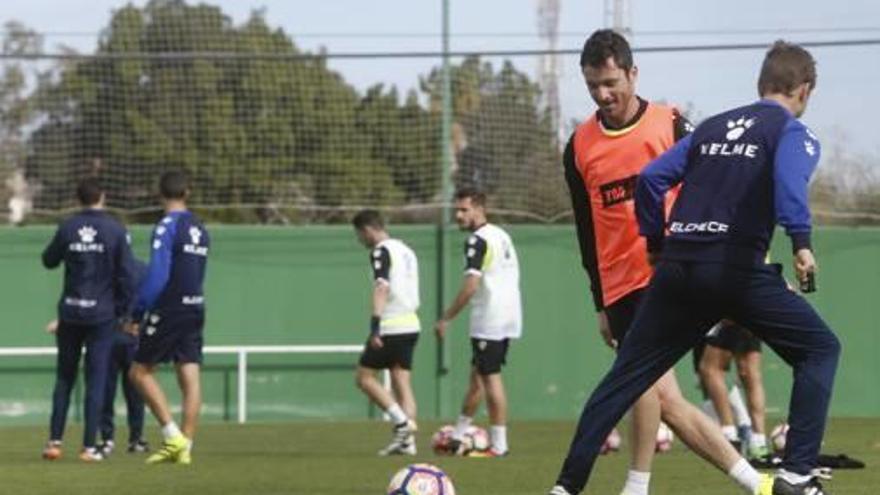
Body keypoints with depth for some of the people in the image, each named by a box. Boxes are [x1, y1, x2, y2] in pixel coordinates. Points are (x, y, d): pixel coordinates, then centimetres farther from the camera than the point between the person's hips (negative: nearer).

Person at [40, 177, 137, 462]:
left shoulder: (67, 228, 0)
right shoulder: (115, 230, -6)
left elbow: (49, 260, 13)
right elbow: (126, 275, -7)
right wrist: (125, 310, 2)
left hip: (70, 313, 2)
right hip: (102, 314, -2)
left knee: (64, 377, 12)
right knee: (96, 379, 1)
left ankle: (55, 441, 8)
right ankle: (89, 447, -2)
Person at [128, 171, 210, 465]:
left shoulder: (167, 227, -12)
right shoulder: (200, 229, 12)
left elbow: (157, 276, -19)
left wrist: (137, 313, -14)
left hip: (168, 309, -7)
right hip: (195, 309, 7)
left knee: (140, 372, 2)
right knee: (190, 379, 3)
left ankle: (173, 437, -6)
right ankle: (184, 448, 1)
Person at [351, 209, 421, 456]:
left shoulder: (381, 252, -9)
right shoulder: (406, 250, 18)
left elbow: (381, 288, -22)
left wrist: (375, 326, -28)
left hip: (390, 326, -8)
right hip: (411, 324, 8)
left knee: (364, 377, 1)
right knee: (401, 381, 6)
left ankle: (402, 422, -9)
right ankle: (407, 440, -1)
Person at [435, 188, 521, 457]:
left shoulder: (477, 240, -14)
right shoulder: (501, 235, 15)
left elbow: (471, 285, -22)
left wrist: (446, 318, -17)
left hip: (489, 321, -9)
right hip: (509, 316, 9)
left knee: (491, 377, -5)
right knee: (477, 375, 16)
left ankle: (498, 445, -5)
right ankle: (458, 436, 24)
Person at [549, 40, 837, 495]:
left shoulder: (712, 127, 23)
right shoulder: (793, 132, 7)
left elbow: (652, 177, 16)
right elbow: (789, 179, -17)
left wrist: (656, 242, 25)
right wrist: (800, 242, -26)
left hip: (676, 267, 5)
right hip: (738, 268, -5)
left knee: (626, 375, 11)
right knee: (820, 350, 7)